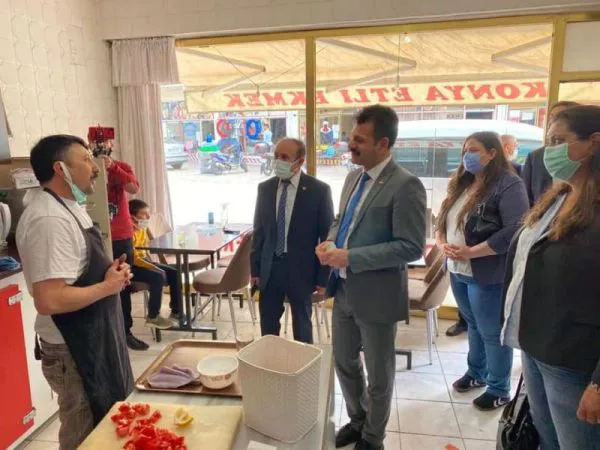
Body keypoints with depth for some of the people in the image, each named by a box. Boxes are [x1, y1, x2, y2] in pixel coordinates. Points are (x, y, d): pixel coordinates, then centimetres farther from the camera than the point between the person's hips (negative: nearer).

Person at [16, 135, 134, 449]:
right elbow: (48, 300, -32)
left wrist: (109, 272, 1)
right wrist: (108, 286, -19)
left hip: (93, 339, 10)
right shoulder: (50, 220, -25)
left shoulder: (69, 207, 8)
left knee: (103, 424, 25)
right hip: (74, 349, -10)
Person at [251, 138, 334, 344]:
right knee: (268, 325, 14)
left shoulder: (319, 190, -9)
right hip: (269, 268, 3)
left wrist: (323, 276, -7)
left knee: (302, 325, 15)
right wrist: (255, 268, 5)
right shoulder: (265, 188, 2)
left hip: (301, 269, -3)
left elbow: (327, 234, -7)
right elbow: (259, 230, 7)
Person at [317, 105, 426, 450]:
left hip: (376, 294, -7)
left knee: (379, 373, 15)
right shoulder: (354, 177, 6)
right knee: (344, 362, 23)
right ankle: (357, 419, 49)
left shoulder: (406, 185, -19)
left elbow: (412, 247, -23)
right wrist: (331, 242, -5)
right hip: (344, 289, 8)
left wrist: (350, 257, -25)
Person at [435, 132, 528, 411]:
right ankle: (477, 373, 39)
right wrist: (442, 243, -6)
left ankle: (499, 390, 23)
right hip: (457, 270, 7)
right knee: (473, 325, 21)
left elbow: (515, 230, -23)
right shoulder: (461, 184, 12)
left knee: (492, 332, 6)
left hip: (487, 274, -7)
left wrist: (472, 251, -22)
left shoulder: (508, 185, -14)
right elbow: (443, 219, 14)